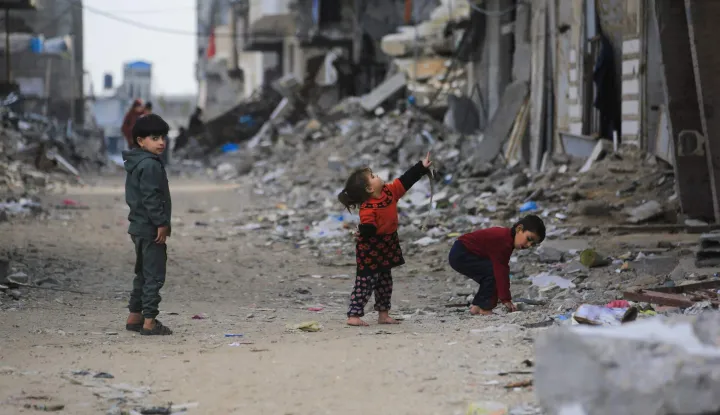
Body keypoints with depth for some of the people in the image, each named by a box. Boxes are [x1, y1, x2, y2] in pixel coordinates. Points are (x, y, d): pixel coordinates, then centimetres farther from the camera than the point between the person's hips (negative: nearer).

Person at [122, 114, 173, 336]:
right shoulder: (150, 165, -17)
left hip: (140, 227, 11)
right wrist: (161, 223, -21)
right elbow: (151, 198, -24)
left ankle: (135, 317, 24)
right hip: (151, 229, -11)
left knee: (143, 274, 18)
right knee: (154, 275, -7)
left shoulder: (137, 163, 15)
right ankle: (149, 321, -7)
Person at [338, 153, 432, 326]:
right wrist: (364, 230, -52)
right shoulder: (368, 209, -27)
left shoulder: (390, 192, -2)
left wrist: (422, 167, 4)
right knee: (365, 281, -8)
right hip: (370, 249, -9)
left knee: (385, 281, 14)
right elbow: (366, 230, -30)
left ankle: (383, 314, 23)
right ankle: (353, 315, -7)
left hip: (386, 247, 9)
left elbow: (405, 181, 4)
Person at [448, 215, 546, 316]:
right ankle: (485, 309, -12)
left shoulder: (507, 240, 7)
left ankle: (476, 306, 16)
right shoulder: (502, 240, -25)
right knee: (493, 272, -19)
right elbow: (500, 271, -26)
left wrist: (506, 298, 8)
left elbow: (504, 271, 10)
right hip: (460, 255, -11)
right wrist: (506, 299, -23)